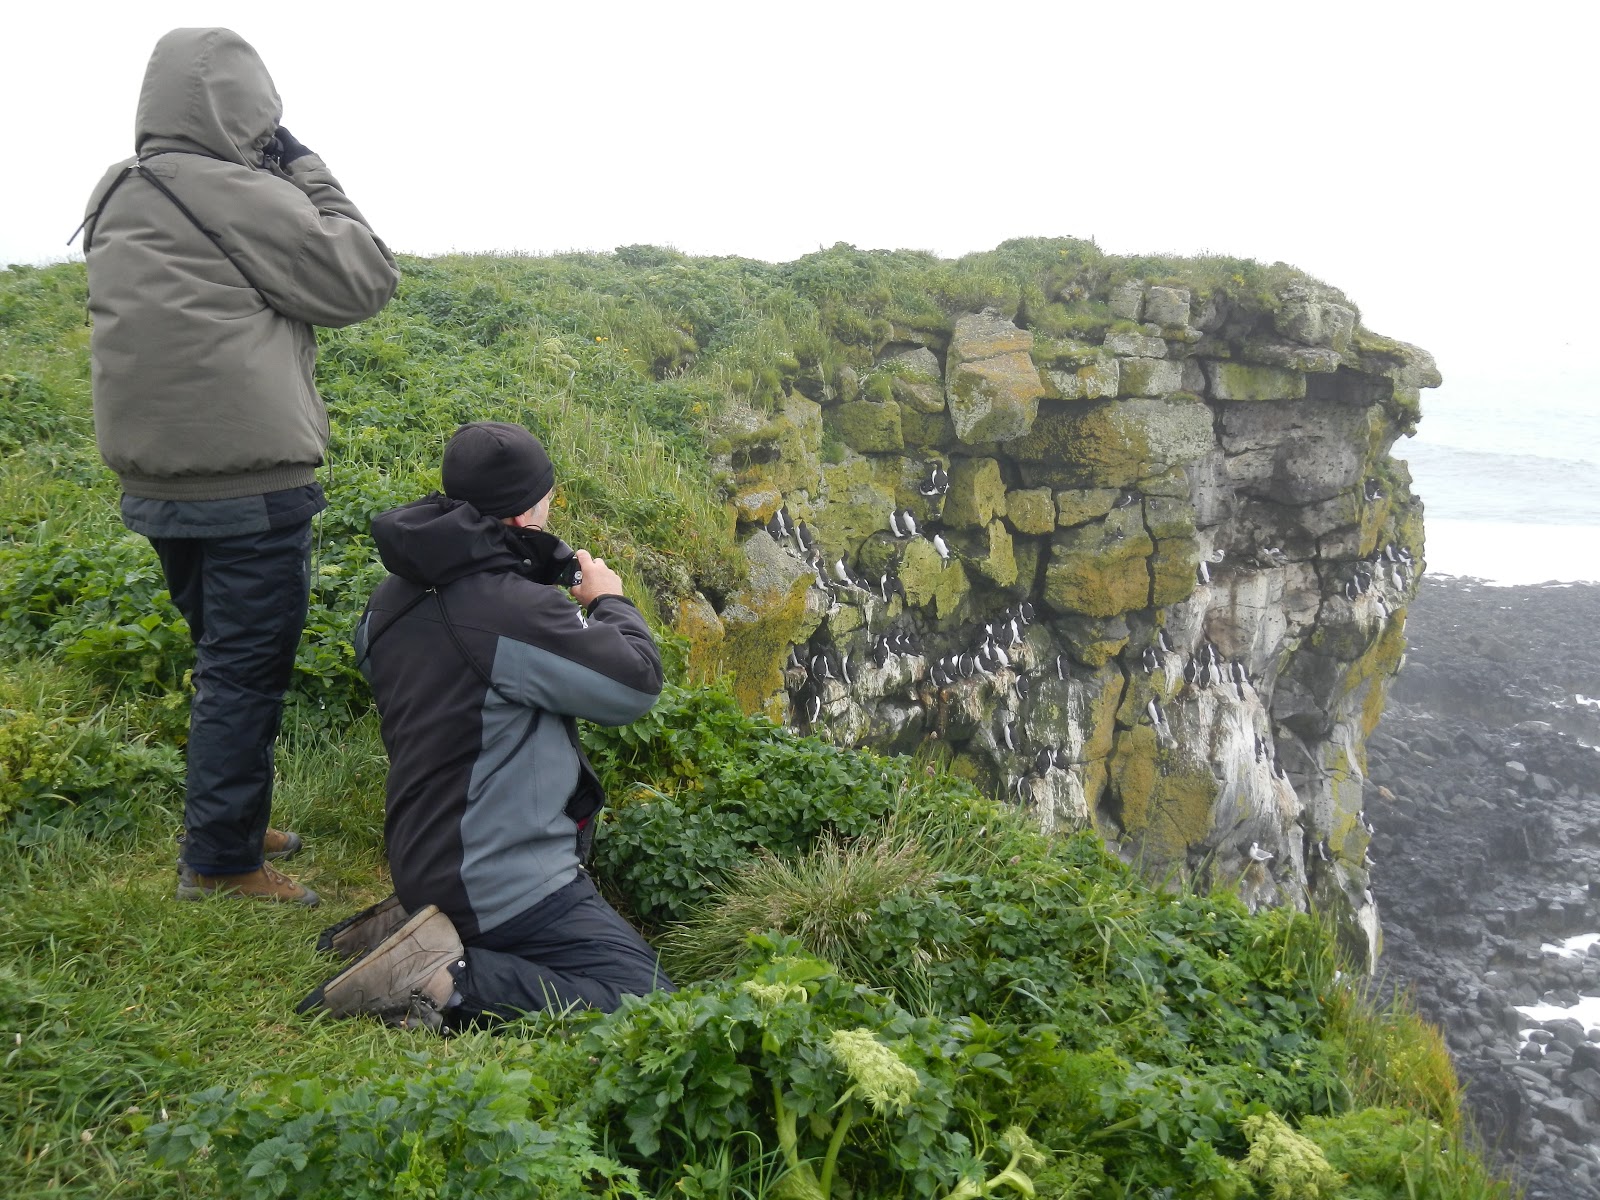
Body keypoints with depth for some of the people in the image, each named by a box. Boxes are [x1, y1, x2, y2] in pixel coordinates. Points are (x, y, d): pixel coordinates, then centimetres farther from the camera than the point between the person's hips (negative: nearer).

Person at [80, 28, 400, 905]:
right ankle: (219, 862, 9)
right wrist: (309, 176, 2)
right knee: (246, 674, 1)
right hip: (250, 487, -8)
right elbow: (365, 281, -7)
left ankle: (229, 823, 32)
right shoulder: (240, 199, -14)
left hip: (159, 484, 8)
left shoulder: (117, 202, 11)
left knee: (226, 660, 21)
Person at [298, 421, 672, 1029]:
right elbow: (636, 683, -18)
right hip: (503, 881, -10)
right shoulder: (513, 607, -24)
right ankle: (448, 982, -15)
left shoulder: (393, 598, 5)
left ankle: (418, 923, 13)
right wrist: (610, 602, 2)